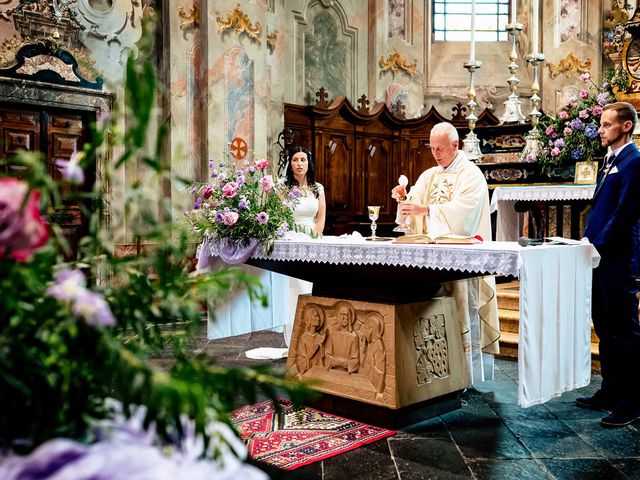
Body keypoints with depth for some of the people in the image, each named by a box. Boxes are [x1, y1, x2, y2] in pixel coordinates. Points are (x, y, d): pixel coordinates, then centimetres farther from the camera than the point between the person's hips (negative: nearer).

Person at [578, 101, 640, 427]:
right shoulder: (610, 161, 17)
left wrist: (597, 246, -15)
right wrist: (587, 239, 10)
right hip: (600, 257, 10)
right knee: (605, 330, 16)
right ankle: (610, 392, 27)